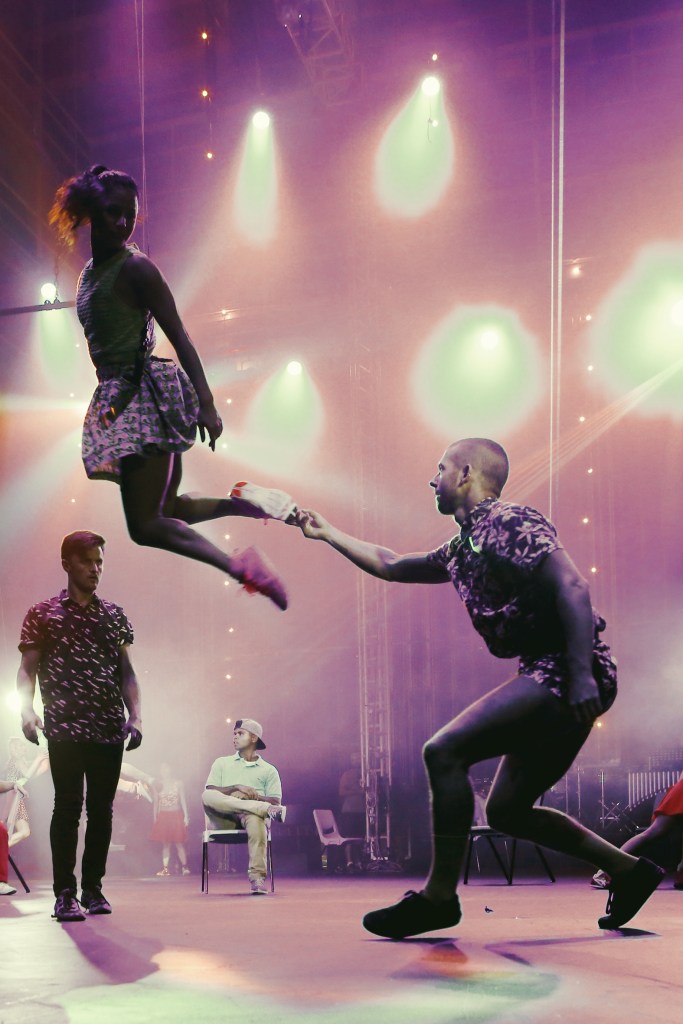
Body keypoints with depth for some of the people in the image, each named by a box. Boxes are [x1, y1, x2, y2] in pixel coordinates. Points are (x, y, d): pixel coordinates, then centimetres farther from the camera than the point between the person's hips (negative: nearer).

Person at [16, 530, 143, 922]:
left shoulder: (115, 615, 12)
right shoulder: (42, 614, 4)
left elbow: (126, 672, 12)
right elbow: (28, 669, 0)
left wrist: (136, 715, 1)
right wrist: (26, 709, -16)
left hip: (110, 730, 3)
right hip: (65, 729, -3)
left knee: (102, 808, 7)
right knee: (68, 806, -5)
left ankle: (94, 888, 16)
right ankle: (65, 893, 0)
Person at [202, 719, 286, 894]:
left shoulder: (268, 770, 19)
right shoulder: (221, 763, 24)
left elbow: (276, 802, 8)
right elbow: (211, 791, 7)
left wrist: (256, 796, -11)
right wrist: (236, 788, -9)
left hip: (252, 815, -1)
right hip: (225, 820, 2)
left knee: (255, 819, -41)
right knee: (206, 796, -32)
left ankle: (257, 877, -41)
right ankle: (264, 808, -38)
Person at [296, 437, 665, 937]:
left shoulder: (509, 522, -8)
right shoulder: (463, 549, 21)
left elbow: (572, 586, -19)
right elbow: (391, 566, 34)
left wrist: (581, 673, -28)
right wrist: (326, 532, 37)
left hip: (567, 674, -10)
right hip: (550, 678, 10)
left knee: (444, 751, -15)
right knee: (507, 809, 13)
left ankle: (439, 897, -8)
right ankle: (629, 869, 19)